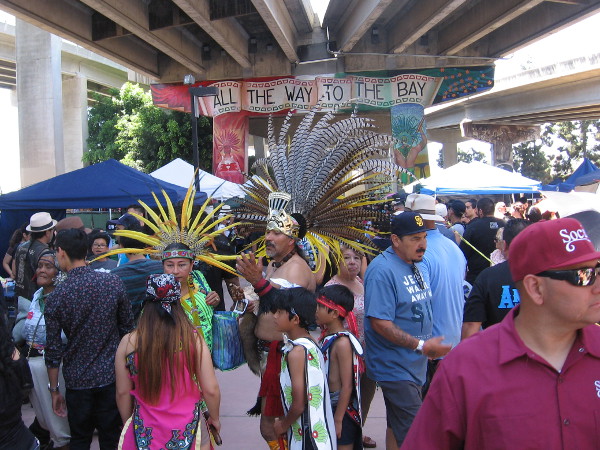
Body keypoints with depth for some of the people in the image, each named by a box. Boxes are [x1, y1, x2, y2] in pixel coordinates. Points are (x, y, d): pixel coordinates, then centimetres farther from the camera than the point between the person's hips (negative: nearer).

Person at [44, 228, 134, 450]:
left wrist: (54, 389, 6)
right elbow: (127, 327, 0)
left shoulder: (56, 297, -12)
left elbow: (53, 350, -7)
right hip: (111, 375, 1)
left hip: (77, 381, -1)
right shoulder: (113, 282, -10)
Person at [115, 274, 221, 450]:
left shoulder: (128, 343, -11)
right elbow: (211, 390, -11)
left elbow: (123, 393, -2)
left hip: (144, 435, 1)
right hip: (188, 433, 0)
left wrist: (128, 422, 16)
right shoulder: (194, 339, -14)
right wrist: (214, 418, 8)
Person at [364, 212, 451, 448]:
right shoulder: (382, 270, -22)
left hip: (415, 365, 9)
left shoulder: (417, 265, 8)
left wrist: (430, 346, 12)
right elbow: (380, 322, -26)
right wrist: (422, 346, -23)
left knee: (397, 429, 21)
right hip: (396, 368, -9)